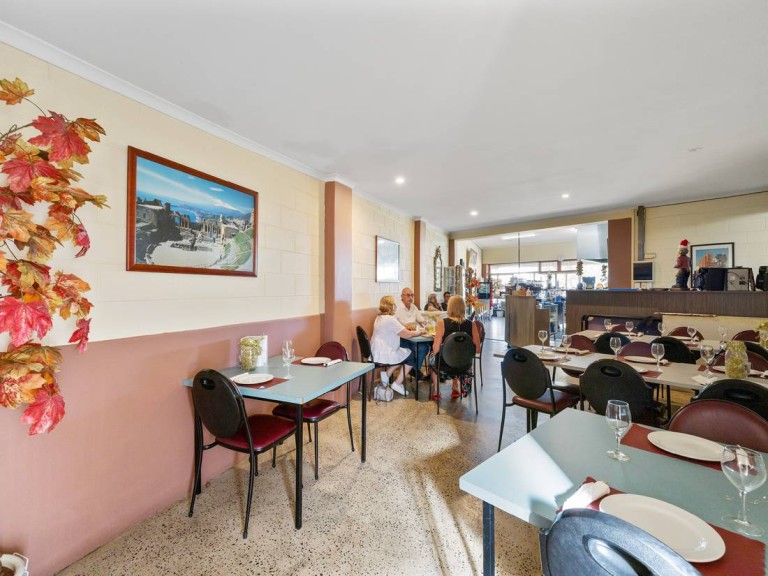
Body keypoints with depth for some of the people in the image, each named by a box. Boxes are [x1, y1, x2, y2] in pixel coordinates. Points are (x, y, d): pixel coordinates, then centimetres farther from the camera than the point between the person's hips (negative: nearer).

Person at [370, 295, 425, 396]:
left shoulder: (379, 318, 11)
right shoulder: (390, 319, -20)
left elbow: (399, 331, 16)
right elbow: (407, 335, -18)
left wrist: (415, 330, 9)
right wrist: (419, 332, -1)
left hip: (377, 353, 9)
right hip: (384, 355, -9)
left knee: (405, 352, 24)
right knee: (412, 356, 6)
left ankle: (386, 375, 20)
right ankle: (397, 384, 9)